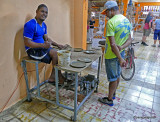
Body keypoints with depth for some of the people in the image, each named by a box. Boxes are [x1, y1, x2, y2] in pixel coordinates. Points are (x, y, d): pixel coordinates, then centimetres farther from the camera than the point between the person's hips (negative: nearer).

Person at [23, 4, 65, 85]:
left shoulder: (44, 25, 11)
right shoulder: (30, 25, -17)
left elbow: (46, 38, 16)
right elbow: (27, 43, -21)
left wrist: (57, 45, 3)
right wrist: (43, 45, -30)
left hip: (41, 48, 9)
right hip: (33, 50, -9)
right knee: (55, 53, -20)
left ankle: (53, 77, 1)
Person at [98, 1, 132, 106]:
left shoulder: (111, 22, -22)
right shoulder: (127, 21, 5)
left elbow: (112, 44, -27)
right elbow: (129, 40, 5)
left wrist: (120, 58, -22)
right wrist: (122, 47, -13)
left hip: (112, 55, -8)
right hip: (121, 53, 8)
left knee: (113, 78, 6)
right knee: (117, 76, 21)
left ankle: (109, 99, 25)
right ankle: (113, 94, 41)